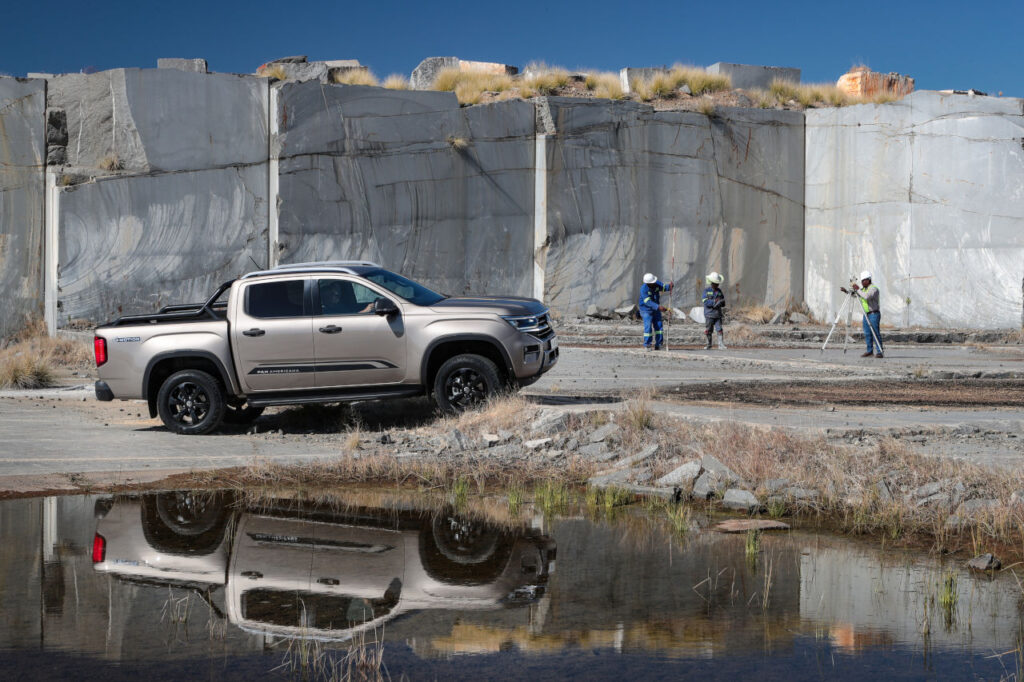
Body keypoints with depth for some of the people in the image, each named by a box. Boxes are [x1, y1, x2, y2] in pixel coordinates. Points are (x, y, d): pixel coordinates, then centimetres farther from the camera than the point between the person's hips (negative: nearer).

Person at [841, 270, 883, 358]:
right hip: (866, 314, 8)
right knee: (867, 334, 8)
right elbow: (853, 294, 21)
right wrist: (846, 291, 5)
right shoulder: (863, 289, 13)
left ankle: (879, 352, -10)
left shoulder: (873, 289, -13)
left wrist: (857, 289, -24)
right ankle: (870, 351, 13)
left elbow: (867, 297, -29)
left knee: (875, 333, -10)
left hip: (874, 314, -8)